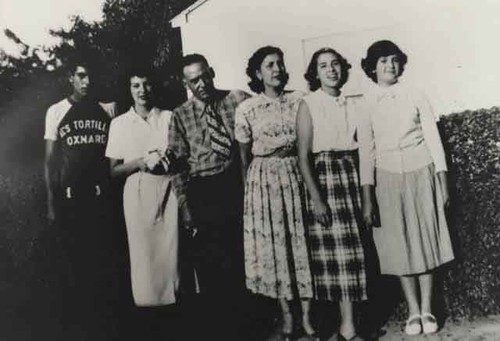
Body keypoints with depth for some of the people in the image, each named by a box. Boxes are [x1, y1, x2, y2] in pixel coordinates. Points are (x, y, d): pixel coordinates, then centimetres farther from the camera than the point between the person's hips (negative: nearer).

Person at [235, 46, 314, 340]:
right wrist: (248, 188, 9)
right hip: (263, 181, 0)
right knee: (273, 244, 5)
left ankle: (306, 316, 13)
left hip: (296, 175, 1)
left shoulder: (299, 101, 2)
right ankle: (287, 315, 19)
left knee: (302, 242, 2)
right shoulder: (246, 109, -1)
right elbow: (245, 156, 6)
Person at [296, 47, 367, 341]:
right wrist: (315, 198, -15)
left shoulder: (351, 104, 10)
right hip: (323, 176, -5)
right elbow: (303, 155, -8)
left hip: (351, 174, 5)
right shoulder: (308, 105, -3)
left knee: (352, 249, 5)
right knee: (334, 250, -3)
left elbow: (358, 148, 11)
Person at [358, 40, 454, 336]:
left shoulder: (415, 96, 2)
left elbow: (433, 137, 2)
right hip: (388, 178, 0)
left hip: (420, 173, 0)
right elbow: (367, 151, -1)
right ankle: (413, 311, 13)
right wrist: (367, 197, -6)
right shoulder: (367, 105, 1)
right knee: (400, 246, 3)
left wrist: (442, 179, -4)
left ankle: (427, 310, 13)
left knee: (425, 240, 3)